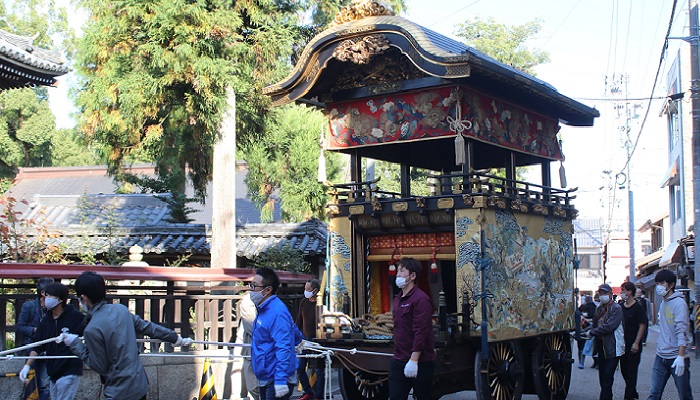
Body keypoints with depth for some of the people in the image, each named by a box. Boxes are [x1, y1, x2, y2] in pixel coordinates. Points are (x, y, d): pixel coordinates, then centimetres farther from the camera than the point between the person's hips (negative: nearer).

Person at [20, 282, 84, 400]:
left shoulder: (76, 317, -10)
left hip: (69, 372, -6)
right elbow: (38, 347, 12)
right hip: (53, 373, 6)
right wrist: (27, 366, 3)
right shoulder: (46, 321, 9)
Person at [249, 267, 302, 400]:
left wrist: (280, 380, -30)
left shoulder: (277, 313, -20)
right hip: (266, 378, 11)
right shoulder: (264, 309, 11)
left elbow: (283, 348, -25)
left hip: (276, 380, -11)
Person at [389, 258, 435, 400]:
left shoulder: (420, 299, -13)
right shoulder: (397, 299, 15)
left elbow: (421, 333, -19)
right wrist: (397, 354, 16)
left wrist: (413, 360, -23)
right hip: (398, 361, 8)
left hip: (420, 362, -8)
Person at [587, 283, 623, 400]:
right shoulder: (599, 308, 13)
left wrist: (591, 332, -14)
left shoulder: (616, 308, -11)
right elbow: (595, 324, 20)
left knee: (607, 376, -9)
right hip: (601, 346, 8)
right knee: (602, 375, 11)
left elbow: (608, 327, -19)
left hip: (612, 347, -8)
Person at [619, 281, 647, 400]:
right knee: (624, 370, 12)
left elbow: (642, 325, -12)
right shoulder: (621, 307, 9)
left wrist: (636, 343, -17)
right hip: (623, 344, 7)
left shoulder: (638, 307, -10)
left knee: (631, 371, -2)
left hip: (633, 346, -7)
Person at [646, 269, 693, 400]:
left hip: (676, 357, -7)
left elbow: (681, 331, -17)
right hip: (661, 357, 7)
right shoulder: (663, 303, 13)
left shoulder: (679, 303, -10)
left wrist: (680, 356, -23)